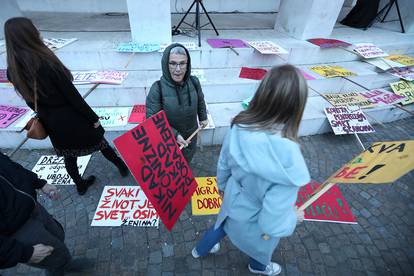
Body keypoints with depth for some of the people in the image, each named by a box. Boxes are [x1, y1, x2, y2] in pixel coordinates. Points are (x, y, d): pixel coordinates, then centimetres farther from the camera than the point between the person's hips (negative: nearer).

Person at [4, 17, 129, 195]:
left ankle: (80, 185, 41)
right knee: (100, 143, 17)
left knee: (69, 155, 22)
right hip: (72, 118, -6)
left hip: (50, 123, 6)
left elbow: (31, 100, 6)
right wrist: (93, 118, -11)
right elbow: (72, 96, -21)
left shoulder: (12, 71, -5)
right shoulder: (47, 63, -25)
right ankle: (123, 167, 37)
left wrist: (44, 116, 22)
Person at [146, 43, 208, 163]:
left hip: (191, 136, 4)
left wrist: (203, 117, 18)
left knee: (187, 160, 30)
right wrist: (174, 134, -27)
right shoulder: (157, 89, -26)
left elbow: (200, 101, 6)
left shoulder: (194, 82, -15)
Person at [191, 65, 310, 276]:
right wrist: (294, 217, -8)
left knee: (223, 225, 37)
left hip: (234, 200, 4)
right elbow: (274, 215, -31)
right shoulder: (288, 159, -42)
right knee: (262, 244, 33)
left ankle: (200, 249, 67)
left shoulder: (239, 127, -26)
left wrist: (222, 184, 13)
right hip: (256, 217, -4)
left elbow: (223, 163, -8)